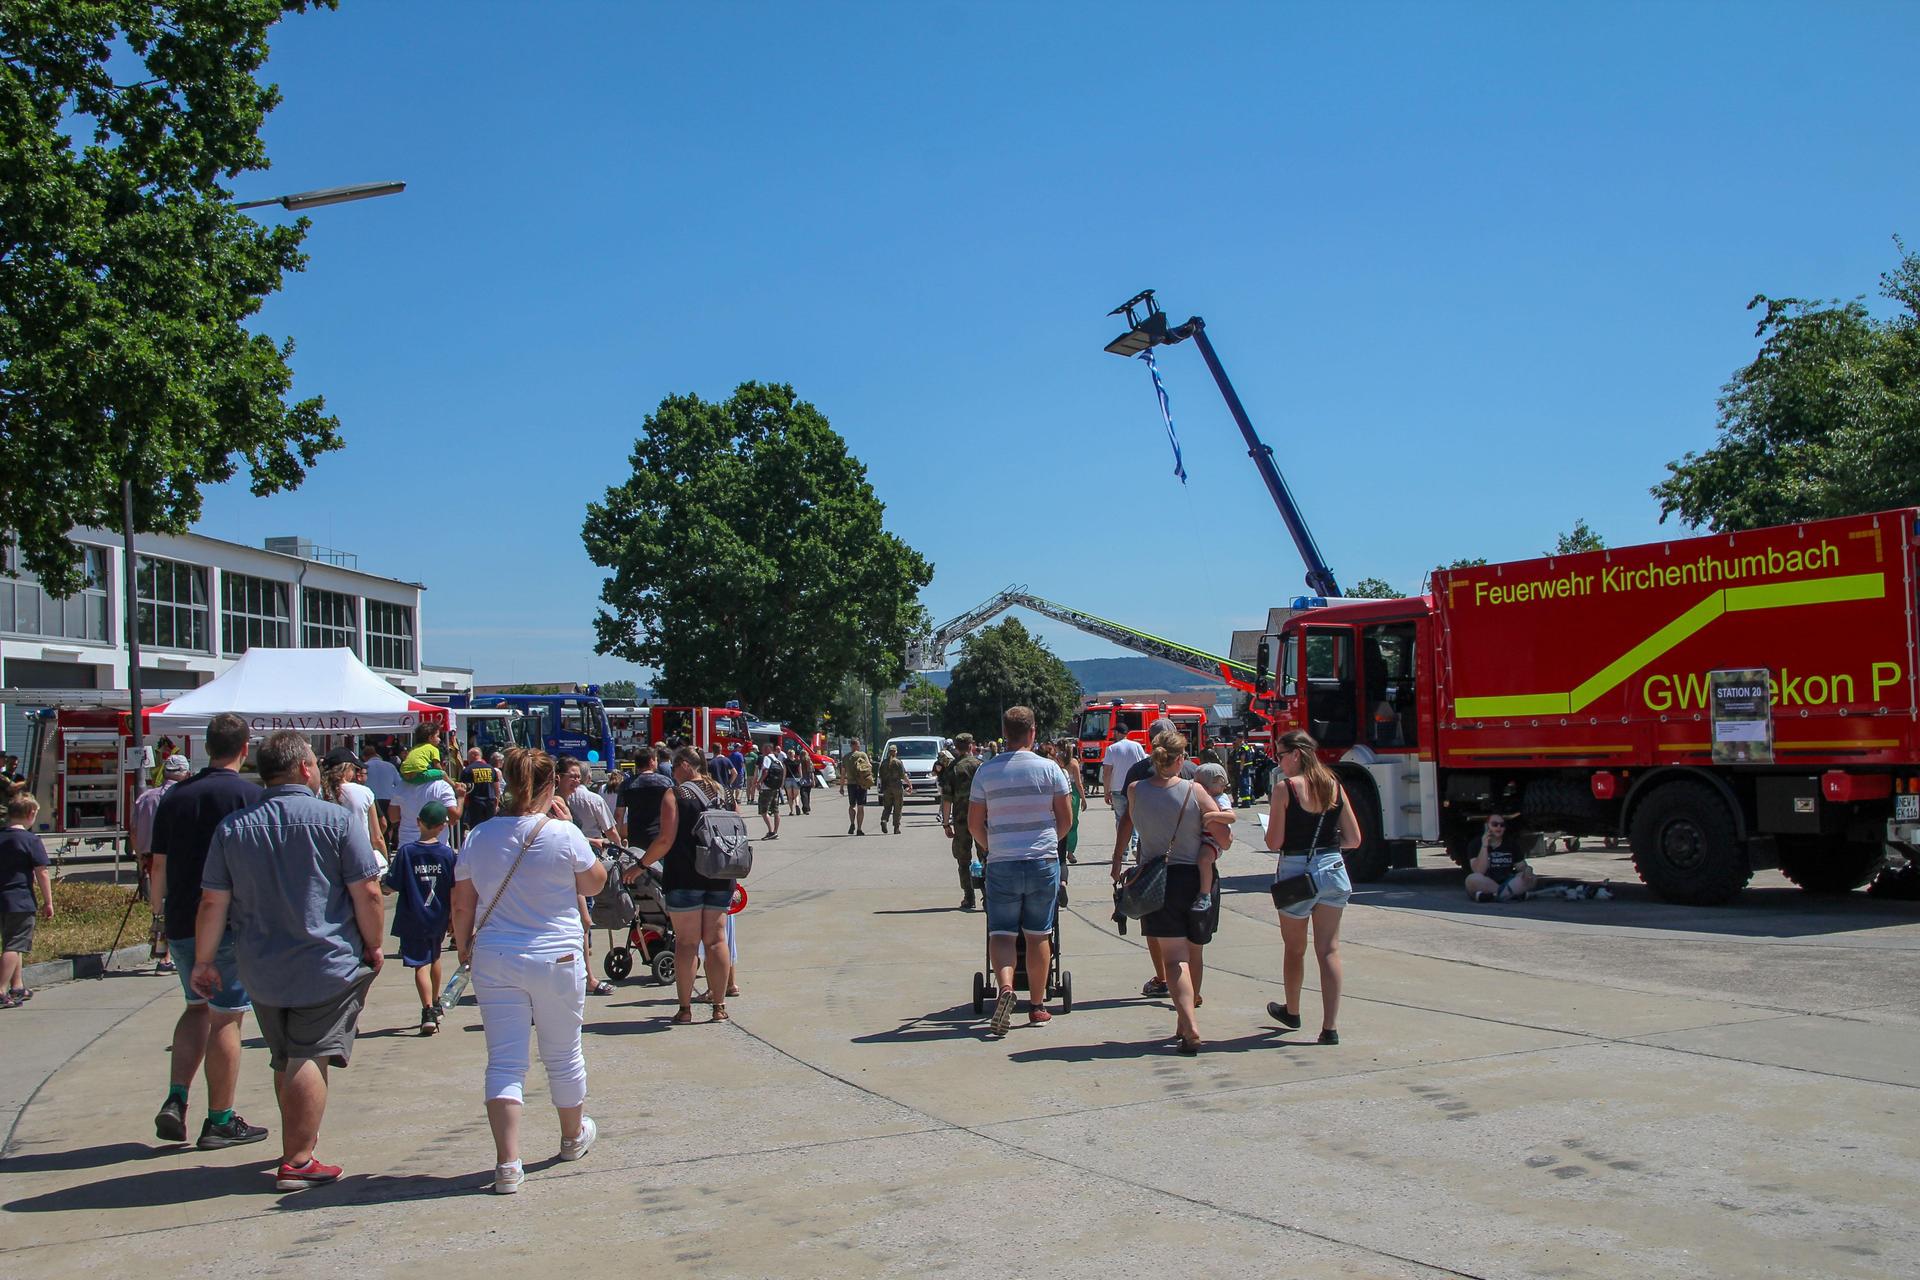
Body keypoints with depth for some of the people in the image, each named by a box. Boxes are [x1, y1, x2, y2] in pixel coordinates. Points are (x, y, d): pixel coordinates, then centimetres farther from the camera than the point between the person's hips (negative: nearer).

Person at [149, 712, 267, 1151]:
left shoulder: (174, 796, 7)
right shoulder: (251, 796, -10)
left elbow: (159, 867, 11)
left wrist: (165, 915, 22)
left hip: (182, 924, 5)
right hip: (233, 924, -5)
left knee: (197, 1006, 22)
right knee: (226, 1017, 3)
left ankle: (175, 1100, 8)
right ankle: (219, 1121, 9)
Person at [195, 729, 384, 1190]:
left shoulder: (232, 827, 3)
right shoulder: (338, 820, -9)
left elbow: (213, 902, 3)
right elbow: (367, 893, -10)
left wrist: (204, 961, 13)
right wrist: (373, 946, 3)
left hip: (261, 970, 5)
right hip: (327, 966, -4)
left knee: (284, 1061, 19)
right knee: (309, 1059, -3)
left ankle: (298, 1143, 33)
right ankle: (297, 1162, -4)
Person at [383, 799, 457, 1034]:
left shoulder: (405, 852, -11)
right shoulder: (447, 854, -7)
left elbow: (391, 887, -9)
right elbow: (454, 890, -5)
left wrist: (382, 881, 13)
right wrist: (453, 916, 7)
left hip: (412, 920, -3)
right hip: (438, 920, 3)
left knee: (420, 964, -2)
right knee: (434, 958, 24)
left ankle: (428, 1011, -17)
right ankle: (436, 1003, 41)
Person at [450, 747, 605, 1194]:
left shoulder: (480, 837, 0)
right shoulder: (564, 835, -11)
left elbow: (462, 906, 6)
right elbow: (595, 883, 5)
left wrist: (463, 948, 22)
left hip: (494, 961, 2)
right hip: (556, 958, -2)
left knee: (504, 1062, 3)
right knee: (563, 1056, 16)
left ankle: (508, 1164, -5)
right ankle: (573, 1136, 37)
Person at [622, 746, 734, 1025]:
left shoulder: (675, 795, -6)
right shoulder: (722, 792, 9)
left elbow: (666, 840, -12)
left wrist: (640, 866, -1)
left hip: (684, 877, -4)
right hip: (720, 877, 4)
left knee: (686, 942, 2)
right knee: (716, 939, 8)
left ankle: (685, 1008, 4)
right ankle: (719, 1006, 10)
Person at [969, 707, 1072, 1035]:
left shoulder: (985, 771, -1)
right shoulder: (1049, 769, -3)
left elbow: (974, 825, 2)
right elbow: (1066, 819, 2)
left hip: (1001, 864, 0)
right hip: (1043, 861, 0)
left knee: (1001, 933, 5)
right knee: (1038, 935, 10)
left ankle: (1005, 987, -21)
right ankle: (1037, 1006, 16)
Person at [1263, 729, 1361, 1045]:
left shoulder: (1286, 787, -11)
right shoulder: (1334, 786, 4)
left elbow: (1274, 843, -12)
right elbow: (1353, 839, 6)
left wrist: (1271, 822, 8)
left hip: (1296, 872, -4)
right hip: (1332, 869, 4)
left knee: (1294, 948, 16)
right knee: (1329, 950, 4)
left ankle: (1292, 1012, 35)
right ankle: (1330, 1028, -3)